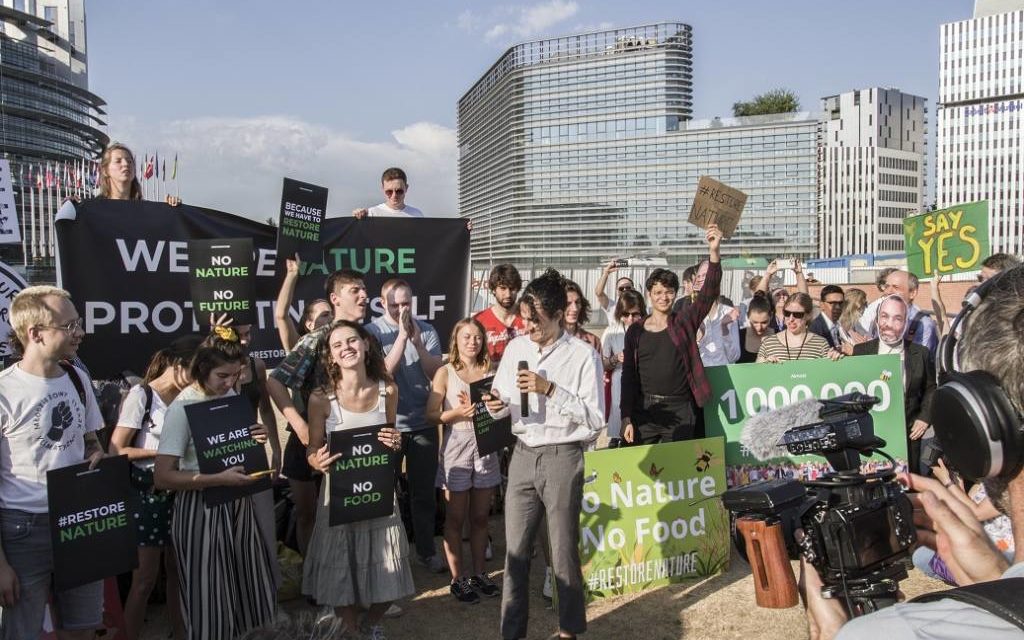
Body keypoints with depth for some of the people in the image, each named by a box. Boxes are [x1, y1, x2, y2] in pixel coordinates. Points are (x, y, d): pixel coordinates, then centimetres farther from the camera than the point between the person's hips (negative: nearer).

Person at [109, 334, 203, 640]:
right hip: (148, 493, -5)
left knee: (178, 570, 13)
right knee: (145, 577, 1)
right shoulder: (142, 395, -11)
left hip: (179, 492, 6)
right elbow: (117, 450, -12)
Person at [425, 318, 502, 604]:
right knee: (455, 519, 5)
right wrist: (457, 412, -20)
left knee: (480, 517, 11)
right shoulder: (445, 372, -1)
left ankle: (479, 573, 24)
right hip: (456, 447, -3)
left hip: (486, 446, 3)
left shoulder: (489, 371, 7)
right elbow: (432, 415, -5)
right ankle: (458, 578, 14)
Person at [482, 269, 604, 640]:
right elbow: (503, 404, 10)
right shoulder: (515, 349, 6)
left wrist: (550, 389, -21)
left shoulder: (583, 356, -9)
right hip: (523, 456, 4)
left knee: (563, 551, 7)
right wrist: (496, 405, -14)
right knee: (515, 550, 9)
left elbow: (595, 419, -14)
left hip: (562, 458, -4)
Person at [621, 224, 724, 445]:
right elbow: (628, 376, 5)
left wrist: (714, 252, -27)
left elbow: (708, 293, -13)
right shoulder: (636, 331, 6)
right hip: (644, 410, 1)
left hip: (680, 411, -1)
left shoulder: (684, 322, 2)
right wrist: (626, 418, -2)